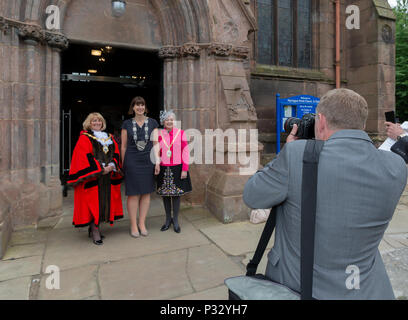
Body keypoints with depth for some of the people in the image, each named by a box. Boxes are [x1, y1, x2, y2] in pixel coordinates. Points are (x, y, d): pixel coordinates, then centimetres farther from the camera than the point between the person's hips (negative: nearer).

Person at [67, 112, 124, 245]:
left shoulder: (109, 138, 17)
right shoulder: (84, 138, 2)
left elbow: (116, 153, 9)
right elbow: (85, 157, -9)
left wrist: (111, 166, -9)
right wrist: (99, 169, -16)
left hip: (108, 177, 5)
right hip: (92, 177, -5)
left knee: (105, 202, 6)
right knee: (93, 203, -6)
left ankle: (94, 228, 18)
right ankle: (95, 232, -1)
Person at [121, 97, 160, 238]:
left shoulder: (152, 123, 6)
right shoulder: (127, 124, 4)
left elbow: (156, 143, 4)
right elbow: (123, 146, 7)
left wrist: (157, 162, -3)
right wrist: (123, 165, 6)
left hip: (148, 161, 2)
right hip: (132, 162, -1)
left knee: (146, 193, 7)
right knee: (133, 194, 1)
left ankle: (142, 223, 20)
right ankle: (133, 225, 14)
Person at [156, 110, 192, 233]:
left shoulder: (180, 133, 0)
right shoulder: (159, 134, 4)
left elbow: (185, 151, -2)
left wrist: (185, 169, -7)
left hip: (177, 168, -2)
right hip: (163, 169, 2)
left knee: (176, 194, 4)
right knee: (165, 194, 9)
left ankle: (175, 221, 18)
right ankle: (168, 219, 25)